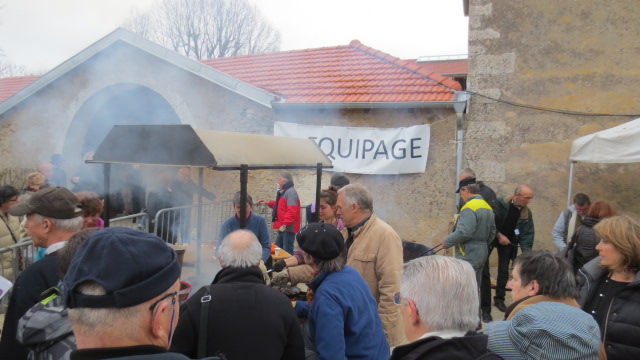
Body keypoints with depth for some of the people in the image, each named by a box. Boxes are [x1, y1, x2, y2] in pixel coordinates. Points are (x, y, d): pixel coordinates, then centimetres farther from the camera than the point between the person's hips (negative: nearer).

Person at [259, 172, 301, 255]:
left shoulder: (291, 192, -17)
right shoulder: (284, 191, 15)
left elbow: (291, 211, -26)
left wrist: (285, 224, -28)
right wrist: (268, 203, 26)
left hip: (288, 227, -11)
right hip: (283, 227, 11)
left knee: (287, 251, -6)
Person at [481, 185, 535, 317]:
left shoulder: (527, 213, -8)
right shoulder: (499, 203, -23)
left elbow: (527, 234, -6)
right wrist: (499, 235, -21)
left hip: (508, 241, 4)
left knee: (504, 272, 10)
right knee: (484, 272, -6)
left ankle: (499, 299, 32)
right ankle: (485, 308, 0)